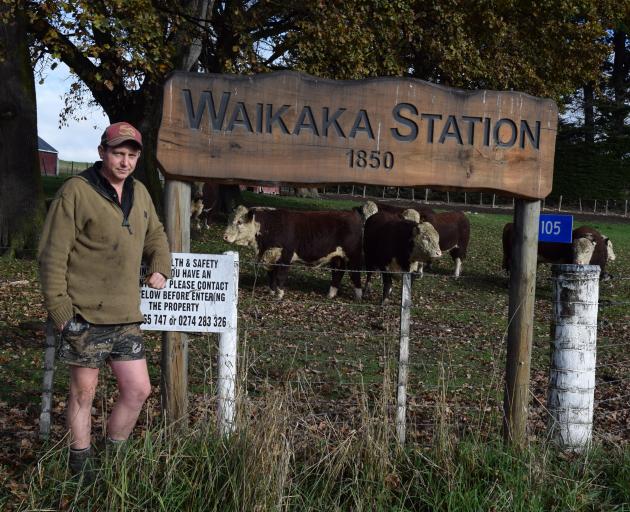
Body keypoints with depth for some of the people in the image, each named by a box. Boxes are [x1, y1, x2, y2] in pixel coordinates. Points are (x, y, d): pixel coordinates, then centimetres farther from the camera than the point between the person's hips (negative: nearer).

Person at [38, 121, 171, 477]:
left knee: (138, 390, 9)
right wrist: (60, 310, -15)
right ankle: (82, 467, 24)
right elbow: (52, 255, -12)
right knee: (84, 392, 7)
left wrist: (160, 268, 9)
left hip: (126, 317, 6)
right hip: (86, 317, -6)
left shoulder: (140, 193, 11)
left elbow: (156, 236, 28)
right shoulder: (76, 192, -10)